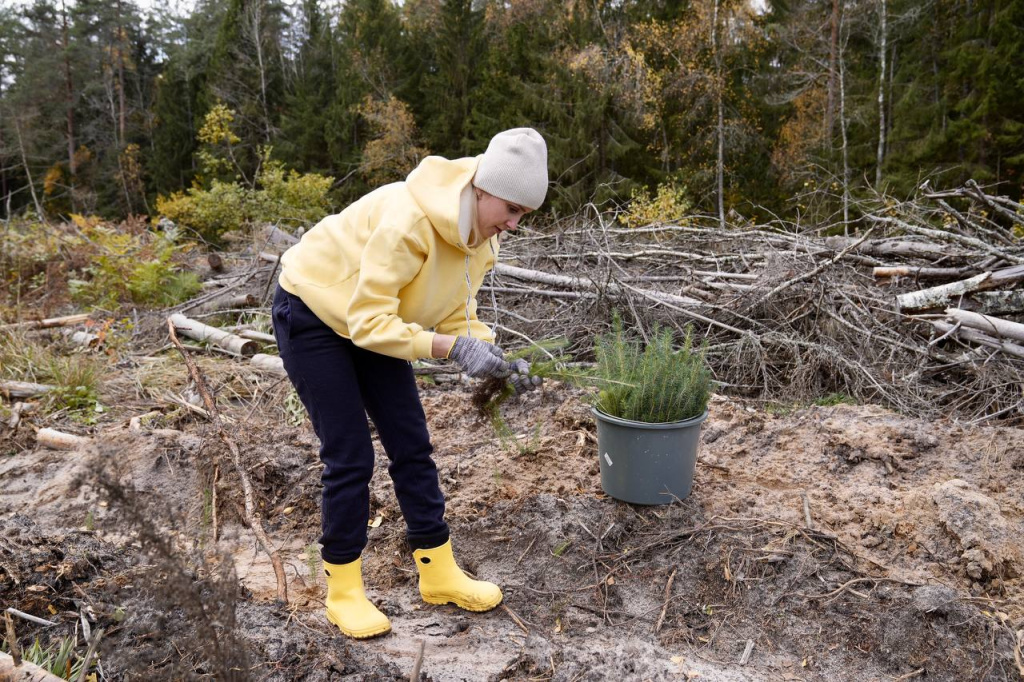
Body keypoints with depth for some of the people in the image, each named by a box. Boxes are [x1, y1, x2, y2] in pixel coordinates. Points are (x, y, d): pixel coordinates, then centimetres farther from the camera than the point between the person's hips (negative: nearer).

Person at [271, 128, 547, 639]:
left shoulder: (479, 232, -9)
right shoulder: (408, 220, -36)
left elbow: (457, 310, -4)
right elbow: (368, 321, -35)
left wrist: (496, 361, -21)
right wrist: (453, 347, -42)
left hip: (373, 318, 8)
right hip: (313, 314, -7)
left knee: (412, 445, 5)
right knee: (350, 457, -7)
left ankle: (439, 573, 19)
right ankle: (343, 592, 12)